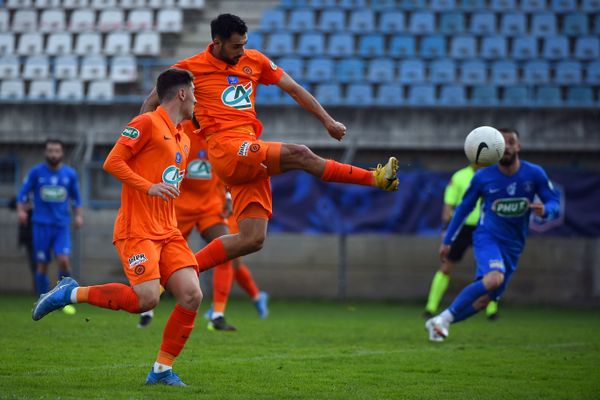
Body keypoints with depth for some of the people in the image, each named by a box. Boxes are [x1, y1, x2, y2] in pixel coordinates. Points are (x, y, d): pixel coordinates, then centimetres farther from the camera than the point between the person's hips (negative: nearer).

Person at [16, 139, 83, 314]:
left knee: (63, 260, -16)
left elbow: (76, 198, 18)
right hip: (41, 225, 0)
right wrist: (21, 211, -10)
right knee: (42, 265, 0)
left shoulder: (70, 174, 6)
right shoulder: (36, 172, 1)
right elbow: (23, 194, 6)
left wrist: (78, 215, 5)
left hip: (62, 225, 1)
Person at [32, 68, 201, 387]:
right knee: (146, 298, -22)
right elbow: (112, 162, -13)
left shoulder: (183, 140, 21)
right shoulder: (147, 123, -6)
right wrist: (149, 187, -21)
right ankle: (72, 294, -2)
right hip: (137, 229, -8)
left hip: (167, 232, 8)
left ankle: (162, 370, 1)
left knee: (191, 295, -9)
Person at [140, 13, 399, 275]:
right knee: (299, 155, -23)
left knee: (253, 239, -3)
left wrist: (327, 121, 13)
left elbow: (293, 89, 20)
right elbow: (151, 103, 11)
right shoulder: (190, 68, 2)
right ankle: (376, 179, -18)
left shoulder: (255, 61, 16)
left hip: (251, 155, 7)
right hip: (227, 149, -7)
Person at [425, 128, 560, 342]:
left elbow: (554, 203, 4)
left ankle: (438, 323, 13)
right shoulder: (483, 177, -4)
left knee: (485, 299, -2)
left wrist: (544, 210, -21)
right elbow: (463, 208, 8)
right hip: (487, 236, -3)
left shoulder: (534, 174, -2)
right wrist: (447, 241, 10)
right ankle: (445, 318, -22)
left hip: (513, 245, 3)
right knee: (495, 277, -32)